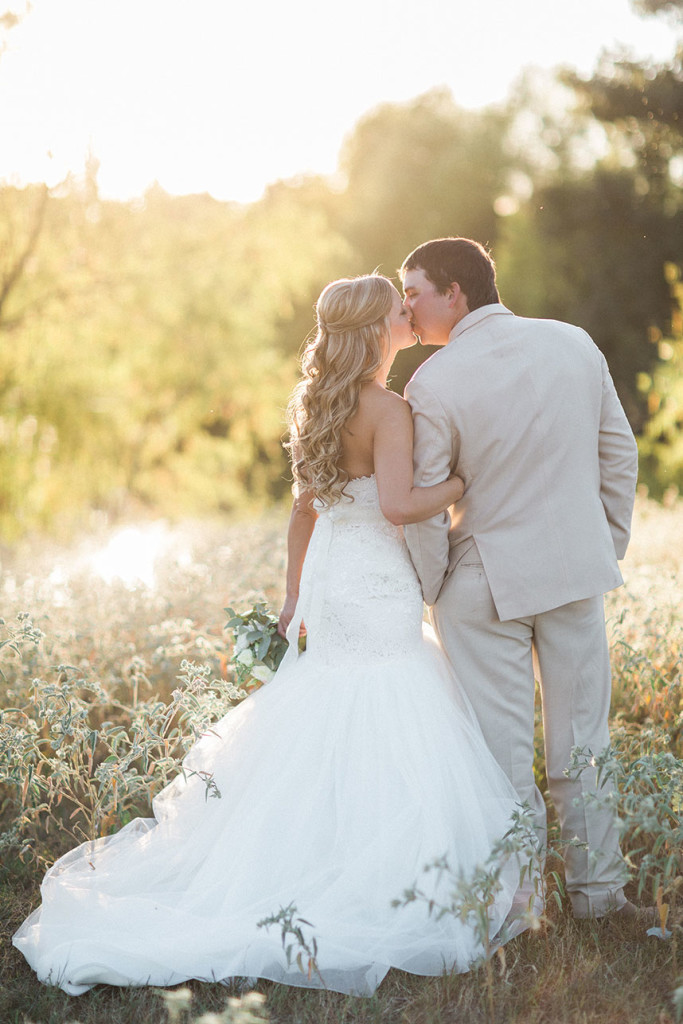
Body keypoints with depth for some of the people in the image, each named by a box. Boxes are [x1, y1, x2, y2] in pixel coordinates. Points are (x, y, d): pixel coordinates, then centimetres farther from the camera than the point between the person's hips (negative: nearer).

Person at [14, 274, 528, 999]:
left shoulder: (320, 404, 11)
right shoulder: (388, 409, -14)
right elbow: (398, 504, -26)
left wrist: (294, 597, 20)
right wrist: (465, 481, -11)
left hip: (329, 580, 9)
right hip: (376, 591, -9)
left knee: (323, 731, 15)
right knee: (381, 740, -2)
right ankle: (366, 890, 2)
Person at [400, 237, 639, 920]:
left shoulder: (433, 385, -14)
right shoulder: (574, 343, 0)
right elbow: (619, 453, 7)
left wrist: (431, 591, 1)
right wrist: (609, 545, 17)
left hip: (486, 582, -4)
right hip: (578, 568, 4)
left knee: (502, 747, 8)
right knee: (581, 738, 15)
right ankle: (596, 886, 25)